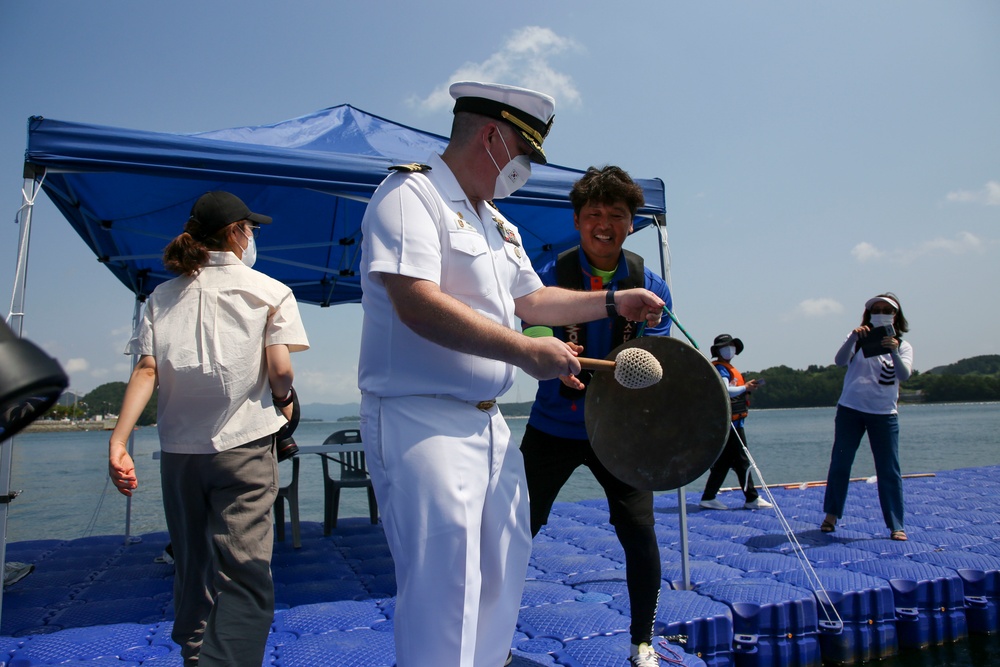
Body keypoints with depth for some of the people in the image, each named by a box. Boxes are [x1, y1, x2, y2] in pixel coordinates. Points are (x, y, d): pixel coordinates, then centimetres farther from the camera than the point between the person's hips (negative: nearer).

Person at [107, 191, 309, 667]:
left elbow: (146, 371, -2)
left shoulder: (161, 297, 10)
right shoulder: (268, 291, 0)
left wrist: (118, 441, -7)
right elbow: (280, 369, -10)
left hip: (178, 449, 5)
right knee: (243, 575, -6)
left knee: (190, 569, 19)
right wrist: (284, 402, 10)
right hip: (243, 444, -4)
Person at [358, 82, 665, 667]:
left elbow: (531, 299, 27)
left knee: (505, 566, 19)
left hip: (487, 421, 10)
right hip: (421, 421, -9)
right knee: (447, 589, -7)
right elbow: (418, 305, -25)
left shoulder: (499, 223, 18)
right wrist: (525, 350, -25)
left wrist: (614, 302, 18)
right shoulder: (411, 193, -11)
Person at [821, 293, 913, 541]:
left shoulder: (903, 346, 7)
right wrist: (853, 337, -29)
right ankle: (831, 514, 19)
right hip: (850, 410, 0)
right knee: (839, 463, 5)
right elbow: (840, 361, -13)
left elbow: (904, 375, -12)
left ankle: (896, 525, 8)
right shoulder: (859, 339, 5)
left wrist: (894, 352, -29)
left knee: (889, 470, -1)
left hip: (884, 414, 0)